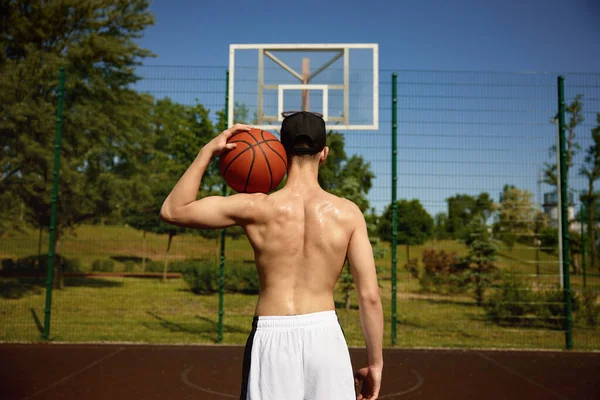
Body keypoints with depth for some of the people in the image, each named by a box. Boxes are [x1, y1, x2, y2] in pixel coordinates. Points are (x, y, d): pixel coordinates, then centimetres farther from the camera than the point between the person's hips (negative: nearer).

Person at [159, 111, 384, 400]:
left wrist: (207, 152, 2)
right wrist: (375, 362, 6)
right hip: (324, 336, 1)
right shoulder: (347, 213, -5)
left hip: (272, 338, 0)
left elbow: (172, 211, 2)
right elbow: (370, 296, -5)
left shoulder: (256, 208, -8)